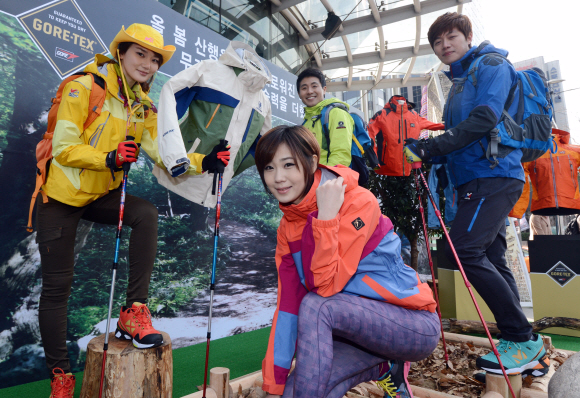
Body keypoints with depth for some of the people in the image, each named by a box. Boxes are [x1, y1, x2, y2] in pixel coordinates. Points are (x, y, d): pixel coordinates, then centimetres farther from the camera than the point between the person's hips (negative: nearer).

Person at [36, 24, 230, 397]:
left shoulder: (145, 107, 2)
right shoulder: (85, 87, -14)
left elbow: (163, 154, -9)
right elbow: (63, 149, -19)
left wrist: (204, 162, -23)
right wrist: (109, 158, -35)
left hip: (102, 194, 4)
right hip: (62, 196, -4)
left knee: (147, 214, -27)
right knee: (57, 285, 1)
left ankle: (134, 311, -18)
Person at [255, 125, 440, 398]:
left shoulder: (357, 202, -21)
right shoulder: (288, 226, -1)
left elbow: (326, 286, -25)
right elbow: (287, 304, -3)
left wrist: (326, 215, -31)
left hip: (416, 326, -7)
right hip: (359, 326, 7)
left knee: (315, 305, -29)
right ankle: (385, 368, 13)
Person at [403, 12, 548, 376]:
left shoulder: (491, 64, 1)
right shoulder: (460, 82, 26)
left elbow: (485, 118, -16)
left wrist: (430, 148, -18)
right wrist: (427, 151, 9)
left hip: (494, 173, -9)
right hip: (475, 178, 9)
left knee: (465, 249, -19)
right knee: (491, 259, 6)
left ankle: (523, 339, -5)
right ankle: (529, 354, 15)